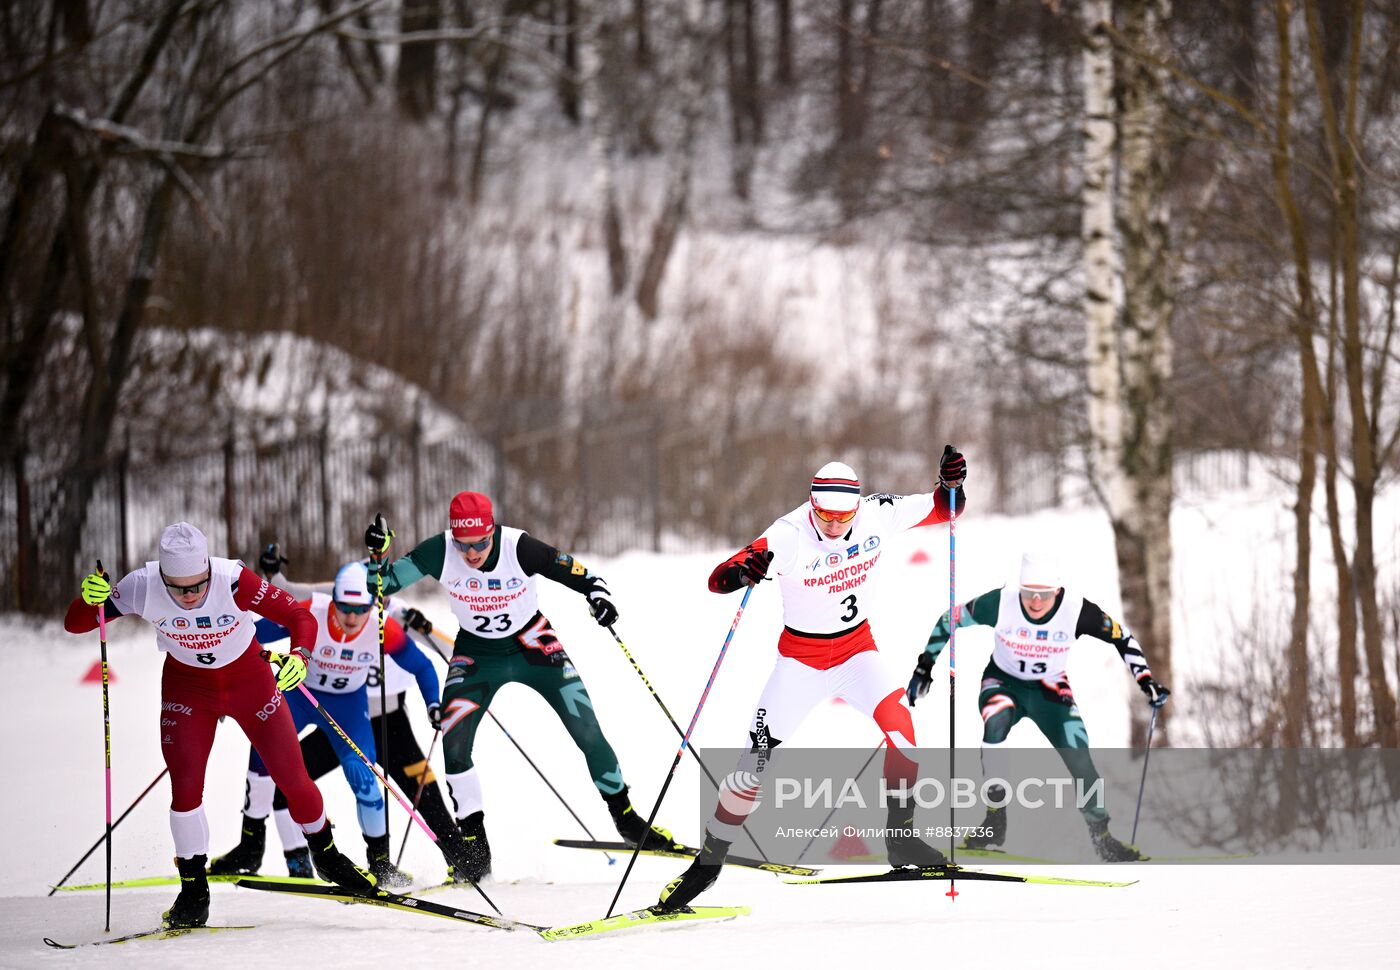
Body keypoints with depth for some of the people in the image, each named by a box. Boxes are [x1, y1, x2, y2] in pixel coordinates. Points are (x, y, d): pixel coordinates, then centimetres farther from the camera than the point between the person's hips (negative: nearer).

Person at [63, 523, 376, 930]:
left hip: (250, 679, -1)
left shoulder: (234, 581, -33)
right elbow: (74, 624, -20)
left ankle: (326, 855, 32)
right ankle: (194, 891, 5)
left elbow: (299, 617, -27)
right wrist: (90, 599, -42)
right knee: (186, 786, -13)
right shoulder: (143, 588, -28)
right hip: (187, 686, 1)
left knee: (292, 777, 4)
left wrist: (298, 655, -47)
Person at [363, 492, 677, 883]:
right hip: (477, 655, 1)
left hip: (532, 643, -1)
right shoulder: (440, 553, -22)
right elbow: (385, 582, -14)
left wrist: (598, 593, -36)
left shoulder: (519, 548, -26)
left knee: (587, 730, -7)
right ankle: (474, 844, 0)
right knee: (454, 744, -14)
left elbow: (576, 572, -17)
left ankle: (624, 816, 12)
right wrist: (377, 556, -32)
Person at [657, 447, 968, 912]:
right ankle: (709, 860, 10)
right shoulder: (789, 536, -24)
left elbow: (941, 509, 1)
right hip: (801, 656, -2)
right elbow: (717, 580, -30)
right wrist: (744, 570, -53)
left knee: (897, 720, -26)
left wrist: (952, 483, -21)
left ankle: (901, 838, -12)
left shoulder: (878, 515, -14)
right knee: (757, 761, -7)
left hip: (857, 647, 2)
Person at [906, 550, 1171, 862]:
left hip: (1050, 690, 1)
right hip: (1003, 683, -1)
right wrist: (924, 668, -11)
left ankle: (1101, 838, 8)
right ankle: (995, 821, -23)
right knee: (995, 722, -35)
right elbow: (949, 622, -11)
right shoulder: (999, 603, -26)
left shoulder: (1076, 610, -25)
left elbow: (1121, 637, -9)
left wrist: (1147, 682, -14)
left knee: (1079, 759, -13)